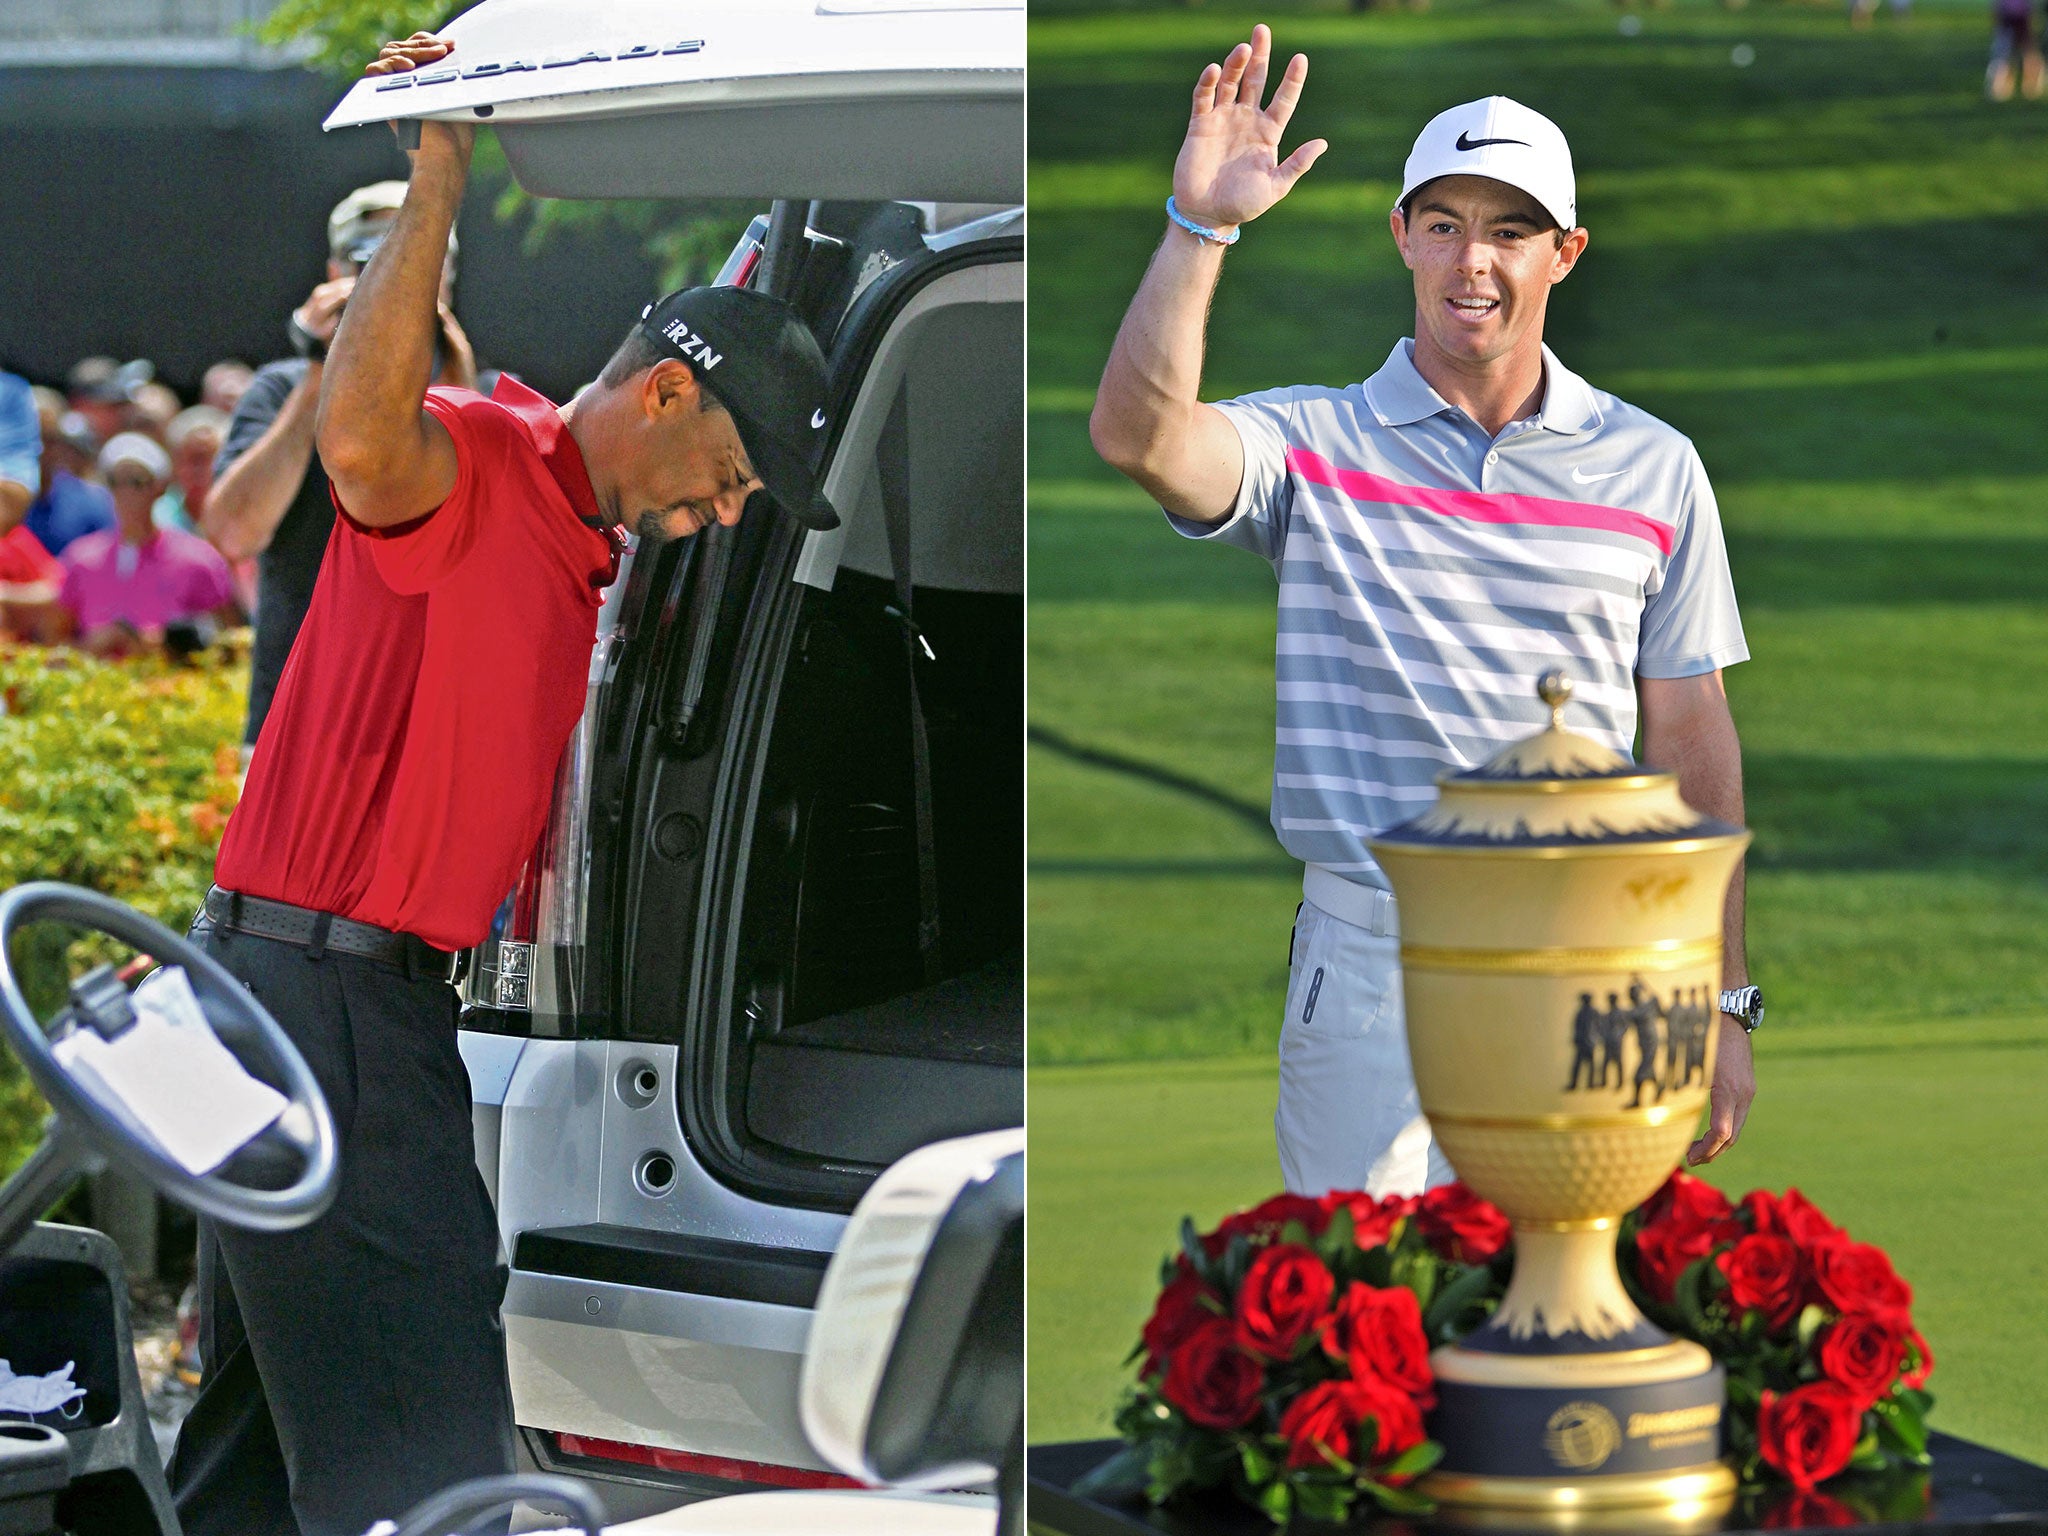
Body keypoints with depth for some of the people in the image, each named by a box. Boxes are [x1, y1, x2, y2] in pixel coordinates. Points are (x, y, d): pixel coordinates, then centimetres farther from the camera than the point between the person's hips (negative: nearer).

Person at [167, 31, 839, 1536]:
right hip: (326, 981, -10)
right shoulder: (469, 458, -12)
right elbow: (361, 436, -36)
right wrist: (439, 179, -33)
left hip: (377, 998, 10)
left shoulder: (576, 548, 18)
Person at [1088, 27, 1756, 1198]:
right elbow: (1138, 435, -19)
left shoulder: (1650, 466, 7)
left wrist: (1722, 1007, 6)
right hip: (1371, 956, -1)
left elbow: (1691, 739, 9)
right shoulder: (1314, 444, 2)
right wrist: (1201, 224, -25)